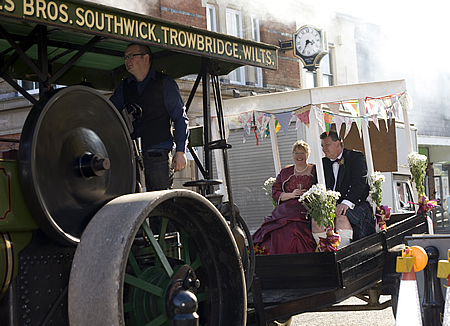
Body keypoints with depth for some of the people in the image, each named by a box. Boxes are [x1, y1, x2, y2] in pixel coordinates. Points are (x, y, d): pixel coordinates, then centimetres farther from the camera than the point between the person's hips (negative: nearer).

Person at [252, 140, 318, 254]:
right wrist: (291, 195, -4)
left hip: (306, 213, -3)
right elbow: (275, 192, 14)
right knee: (276, 233, -23)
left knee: (293, 231, -31)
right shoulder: (285, 172, 20)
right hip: (285, 211, 4)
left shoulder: (315, 170, 12)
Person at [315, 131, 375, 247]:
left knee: (342, 218, -35)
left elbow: (359, 182, -11)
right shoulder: (324, 162, 19)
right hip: (332, 206, 5)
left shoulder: (356, 157, 2)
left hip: (355, 204, -4)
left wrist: (346, 203, -25)